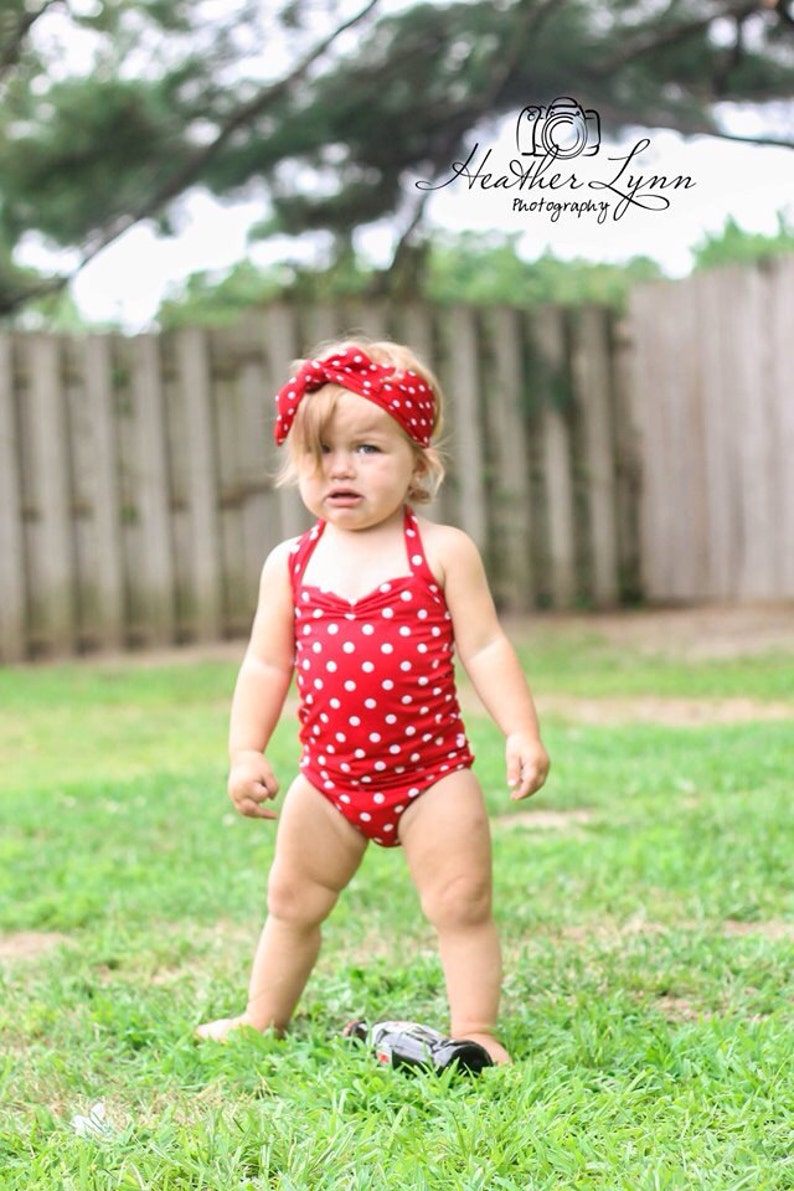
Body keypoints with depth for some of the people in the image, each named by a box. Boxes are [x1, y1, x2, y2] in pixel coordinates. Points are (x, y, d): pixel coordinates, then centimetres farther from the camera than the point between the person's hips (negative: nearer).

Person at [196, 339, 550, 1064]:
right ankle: (263, 1019, 32)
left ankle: (474, 1030, 6)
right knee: (293, 902, 16)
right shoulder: (291, 564, 2)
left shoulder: (442, 552, -6)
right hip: (330, 776, 4)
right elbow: (266, 665, 6)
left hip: (431, 769, -3)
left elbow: (484, 648, -7)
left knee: (463, 902, -3)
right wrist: (246, 753, -2)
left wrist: (522, 732, -15)